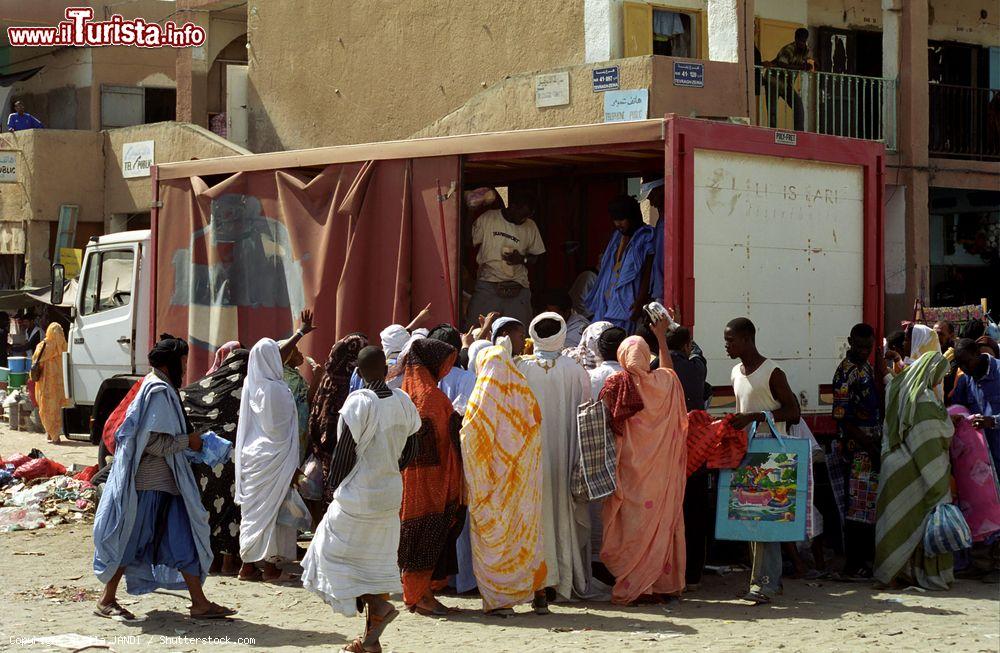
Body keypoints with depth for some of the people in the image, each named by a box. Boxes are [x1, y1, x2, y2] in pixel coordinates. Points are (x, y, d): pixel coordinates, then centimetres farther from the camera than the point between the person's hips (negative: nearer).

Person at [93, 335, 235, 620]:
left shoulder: (159, 388, 14)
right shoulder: (159, 391, -16)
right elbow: (154, 441, -22)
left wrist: (186, 440, 11)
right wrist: (188, 441, -11)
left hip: (165, 480, 10)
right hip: (150, 482, -10)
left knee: (181, 538, 8)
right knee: (132, 539, 0)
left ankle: (199, 602, 9)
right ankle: (106, 600, 11)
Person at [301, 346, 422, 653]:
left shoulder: (359, 402, -17)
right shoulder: (403, 402, 1)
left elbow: (345, 449, -15)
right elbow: (408, 447, 8)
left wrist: (334, 484, -2)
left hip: (358, 493, -6)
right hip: (390, 493, 6)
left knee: (336, 548, 7)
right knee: (377, 557, 13)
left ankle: (379, 606, -11)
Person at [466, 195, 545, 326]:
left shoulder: (530, 227, 8)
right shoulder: (486, 219, 0)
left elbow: (535, 257, 17)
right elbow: (469, 245, 3)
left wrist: (522, 259, -6)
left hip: (517, 287, 2)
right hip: (487, 285, -2)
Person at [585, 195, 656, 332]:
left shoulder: (645, 237, -5)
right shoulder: (617, 236, 19)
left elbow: (648, 272, -10)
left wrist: (640, 302, -16)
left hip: (627, 302, -7)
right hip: (608, 299, 7)